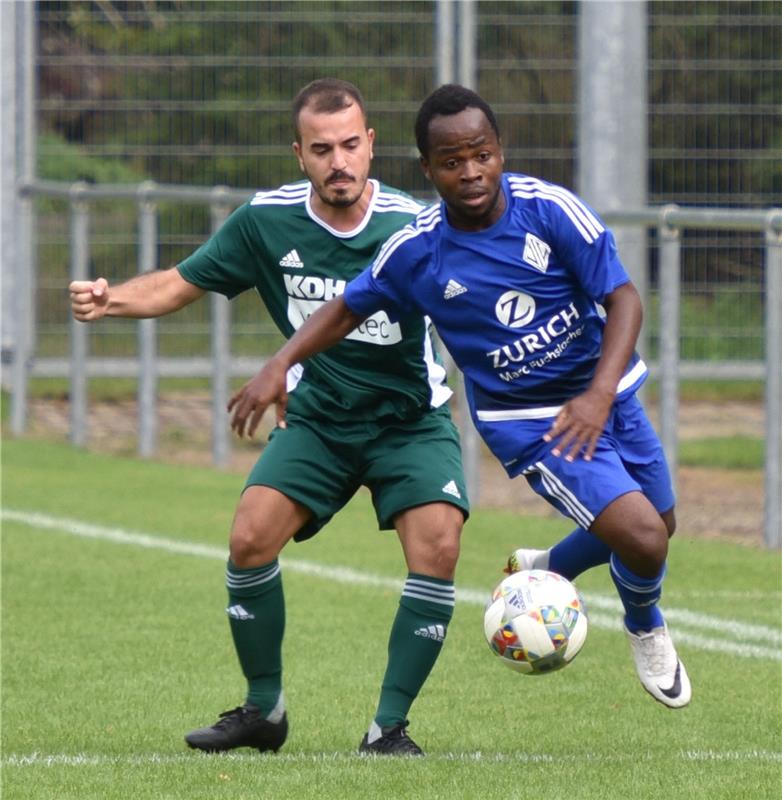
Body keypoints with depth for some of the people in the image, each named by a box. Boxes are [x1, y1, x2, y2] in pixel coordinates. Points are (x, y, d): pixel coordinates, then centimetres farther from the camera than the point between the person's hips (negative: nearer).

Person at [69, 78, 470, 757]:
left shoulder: (413, 229, -18)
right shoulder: (267, 219, -10)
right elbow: (181, 284, -1)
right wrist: (113, 299, -17)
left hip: (410, 420, -2)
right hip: (317, 418, 2)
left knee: (437, 546, -24)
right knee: (250, 538, -17)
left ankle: (390, 725, -10)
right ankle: (264, 710, 5)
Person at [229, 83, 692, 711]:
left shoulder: (550, 208, -17)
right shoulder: (416, 252, -15)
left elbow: (623, 298, -15)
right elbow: (350, 307, 3)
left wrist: (599, 394, -28)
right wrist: (281, 365, -10)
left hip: (604, 395, 3)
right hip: (528, 423, -3)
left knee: (660, 527, 18)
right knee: (641, 536, -18)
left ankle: (545, 572, 45)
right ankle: (647, 631, 17)